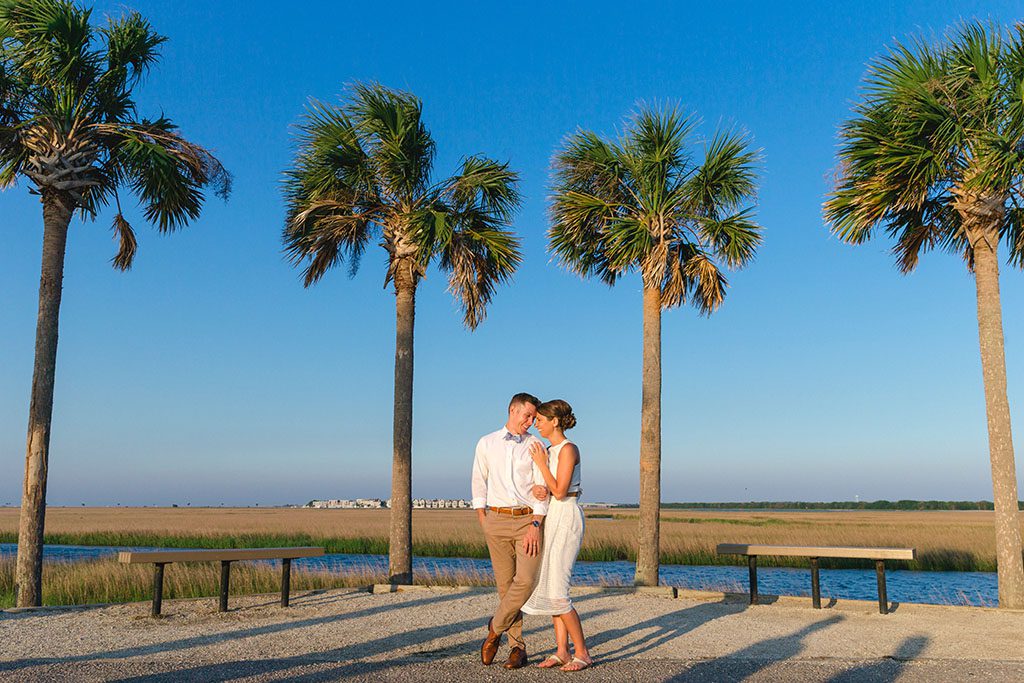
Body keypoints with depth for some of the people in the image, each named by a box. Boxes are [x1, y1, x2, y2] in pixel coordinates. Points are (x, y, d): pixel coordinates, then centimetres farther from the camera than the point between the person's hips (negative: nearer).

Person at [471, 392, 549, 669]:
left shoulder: (536, 446, 4)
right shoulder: (486, 444, 8)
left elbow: (541, 490, -2)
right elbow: (479, 486, 10)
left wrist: (535, 527, -12)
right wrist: (484, 524, 3)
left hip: (529, 519, -1)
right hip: (497, 519, 1)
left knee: (525, 581, -13)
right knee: (506, 584, 2)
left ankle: (495, 628, 9)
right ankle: (517, 647, 12)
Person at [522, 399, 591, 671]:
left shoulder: (568, 449, -13)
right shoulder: (550, 451, 14)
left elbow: (559, 492, -19)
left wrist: (541, 464, -12)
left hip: (566, 519, -9)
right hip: (551, 519, 9)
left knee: (555, 590, -10)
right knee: (549, 587, 7)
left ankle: (581, 652, -1)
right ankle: (562, 651, 12)